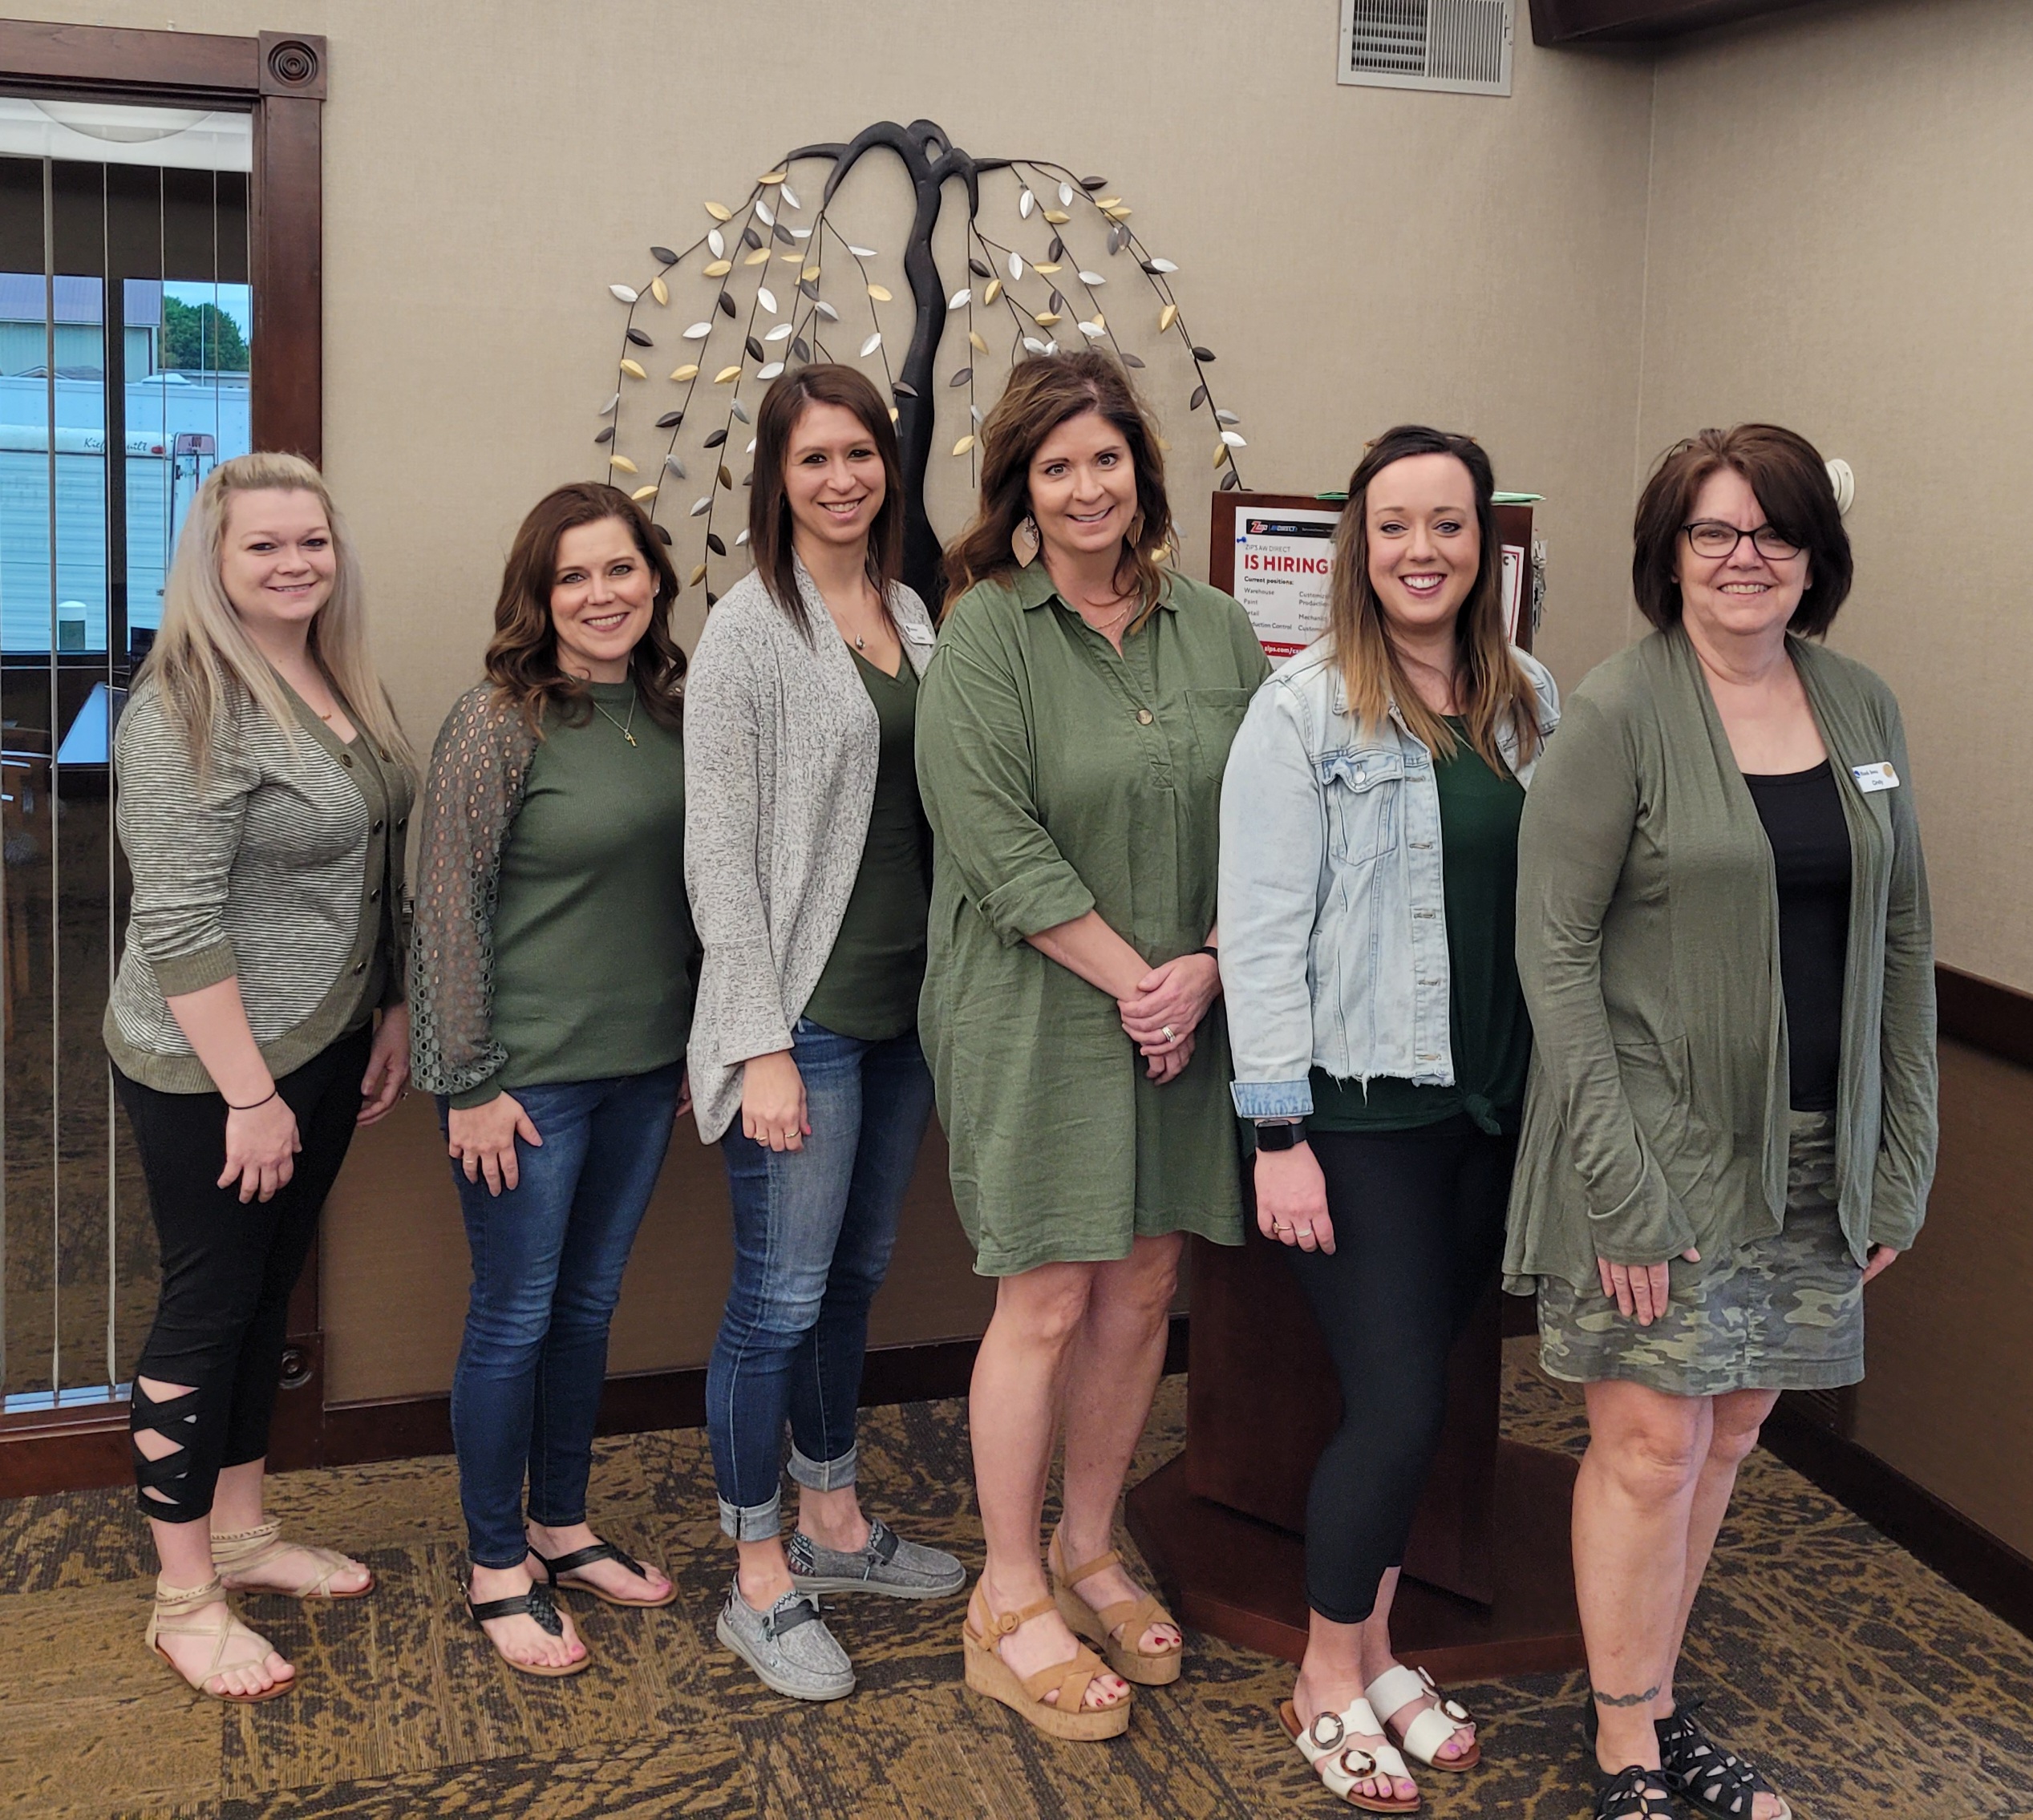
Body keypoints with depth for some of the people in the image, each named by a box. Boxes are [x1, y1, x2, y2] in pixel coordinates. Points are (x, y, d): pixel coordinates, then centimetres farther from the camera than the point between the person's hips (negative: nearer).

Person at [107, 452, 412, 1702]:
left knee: (269, 1291, 18)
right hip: (211, 1069, -8)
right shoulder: (189, 711, -19)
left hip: (325, 1044, 8)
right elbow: (178, 924, -22)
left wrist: (392, 1015, 13)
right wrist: (250, 1094, -21)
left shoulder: (344, 687, 7)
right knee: (209, 1305, 2)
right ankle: (185, 1600, 16)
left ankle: (241, 1530, 33)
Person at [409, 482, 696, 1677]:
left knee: (591, 1304, 17)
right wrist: (470, 1086, -14)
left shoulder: (674, 712, 5)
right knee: (516, 1317, 5)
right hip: (531, 1075, -6)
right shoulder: (499, 726, -14)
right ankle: (499, 1570, 21)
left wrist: (696, 1040, 13)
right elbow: (451, 912, -13)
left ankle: (563, 1529, 34)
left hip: (645, 1069, 6)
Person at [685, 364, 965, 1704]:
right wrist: (761, 1044, -16)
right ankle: (760, 1582, 13)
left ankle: (831, 1517, 34)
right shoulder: (752, 630, -9)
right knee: (782, 1294, -1)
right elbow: (720, 849, -12)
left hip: (906, 1004, 7)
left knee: (858, 1274, 17)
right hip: (806, 1012, -7)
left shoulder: (910, 617, 11)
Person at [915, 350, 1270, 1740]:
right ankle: (1011, 1604, 15)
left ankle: (1089, 1555, 30)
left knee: (1142, 1291, 12)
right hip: (1041, 1014, -5)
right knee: (1047, 1304, 0)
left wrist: (1206, 969, -9)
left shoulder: (1215, 631, 7)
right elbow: (1001, 842, -14)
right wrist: (1135, 977, -15)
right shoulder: (986, 634, -7)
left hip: (1186, 1014, 5)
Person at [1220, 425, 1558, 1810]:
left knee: (1412, 1393, 13)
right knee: (1400, 1406, -4)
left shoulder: (1530, 701, 7)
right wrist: (1280, 1134, -14)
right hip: (1358, 1111, -5)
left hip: (1488, 1106, 5)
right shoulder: (1305, 709, -9)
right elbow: (1263, 928, -11)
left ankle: (1376, 1648, 32)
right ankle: (1328, 1680, 18)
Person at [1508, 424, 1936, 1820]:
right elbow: (1554, 946, -12)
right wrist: (1617, 1177, -16)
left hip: (1811, 1162, 5)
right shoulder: (1618, 713, -9)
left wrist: (1905, 1158, 6)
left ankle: (1658, 1707, 31)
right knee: (1651, 1442, 1)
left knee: (1729, 1434, 14)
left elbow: (1902, 945, 10)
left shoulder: (1863, 708, 7)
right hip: (1662, 1153, -5)